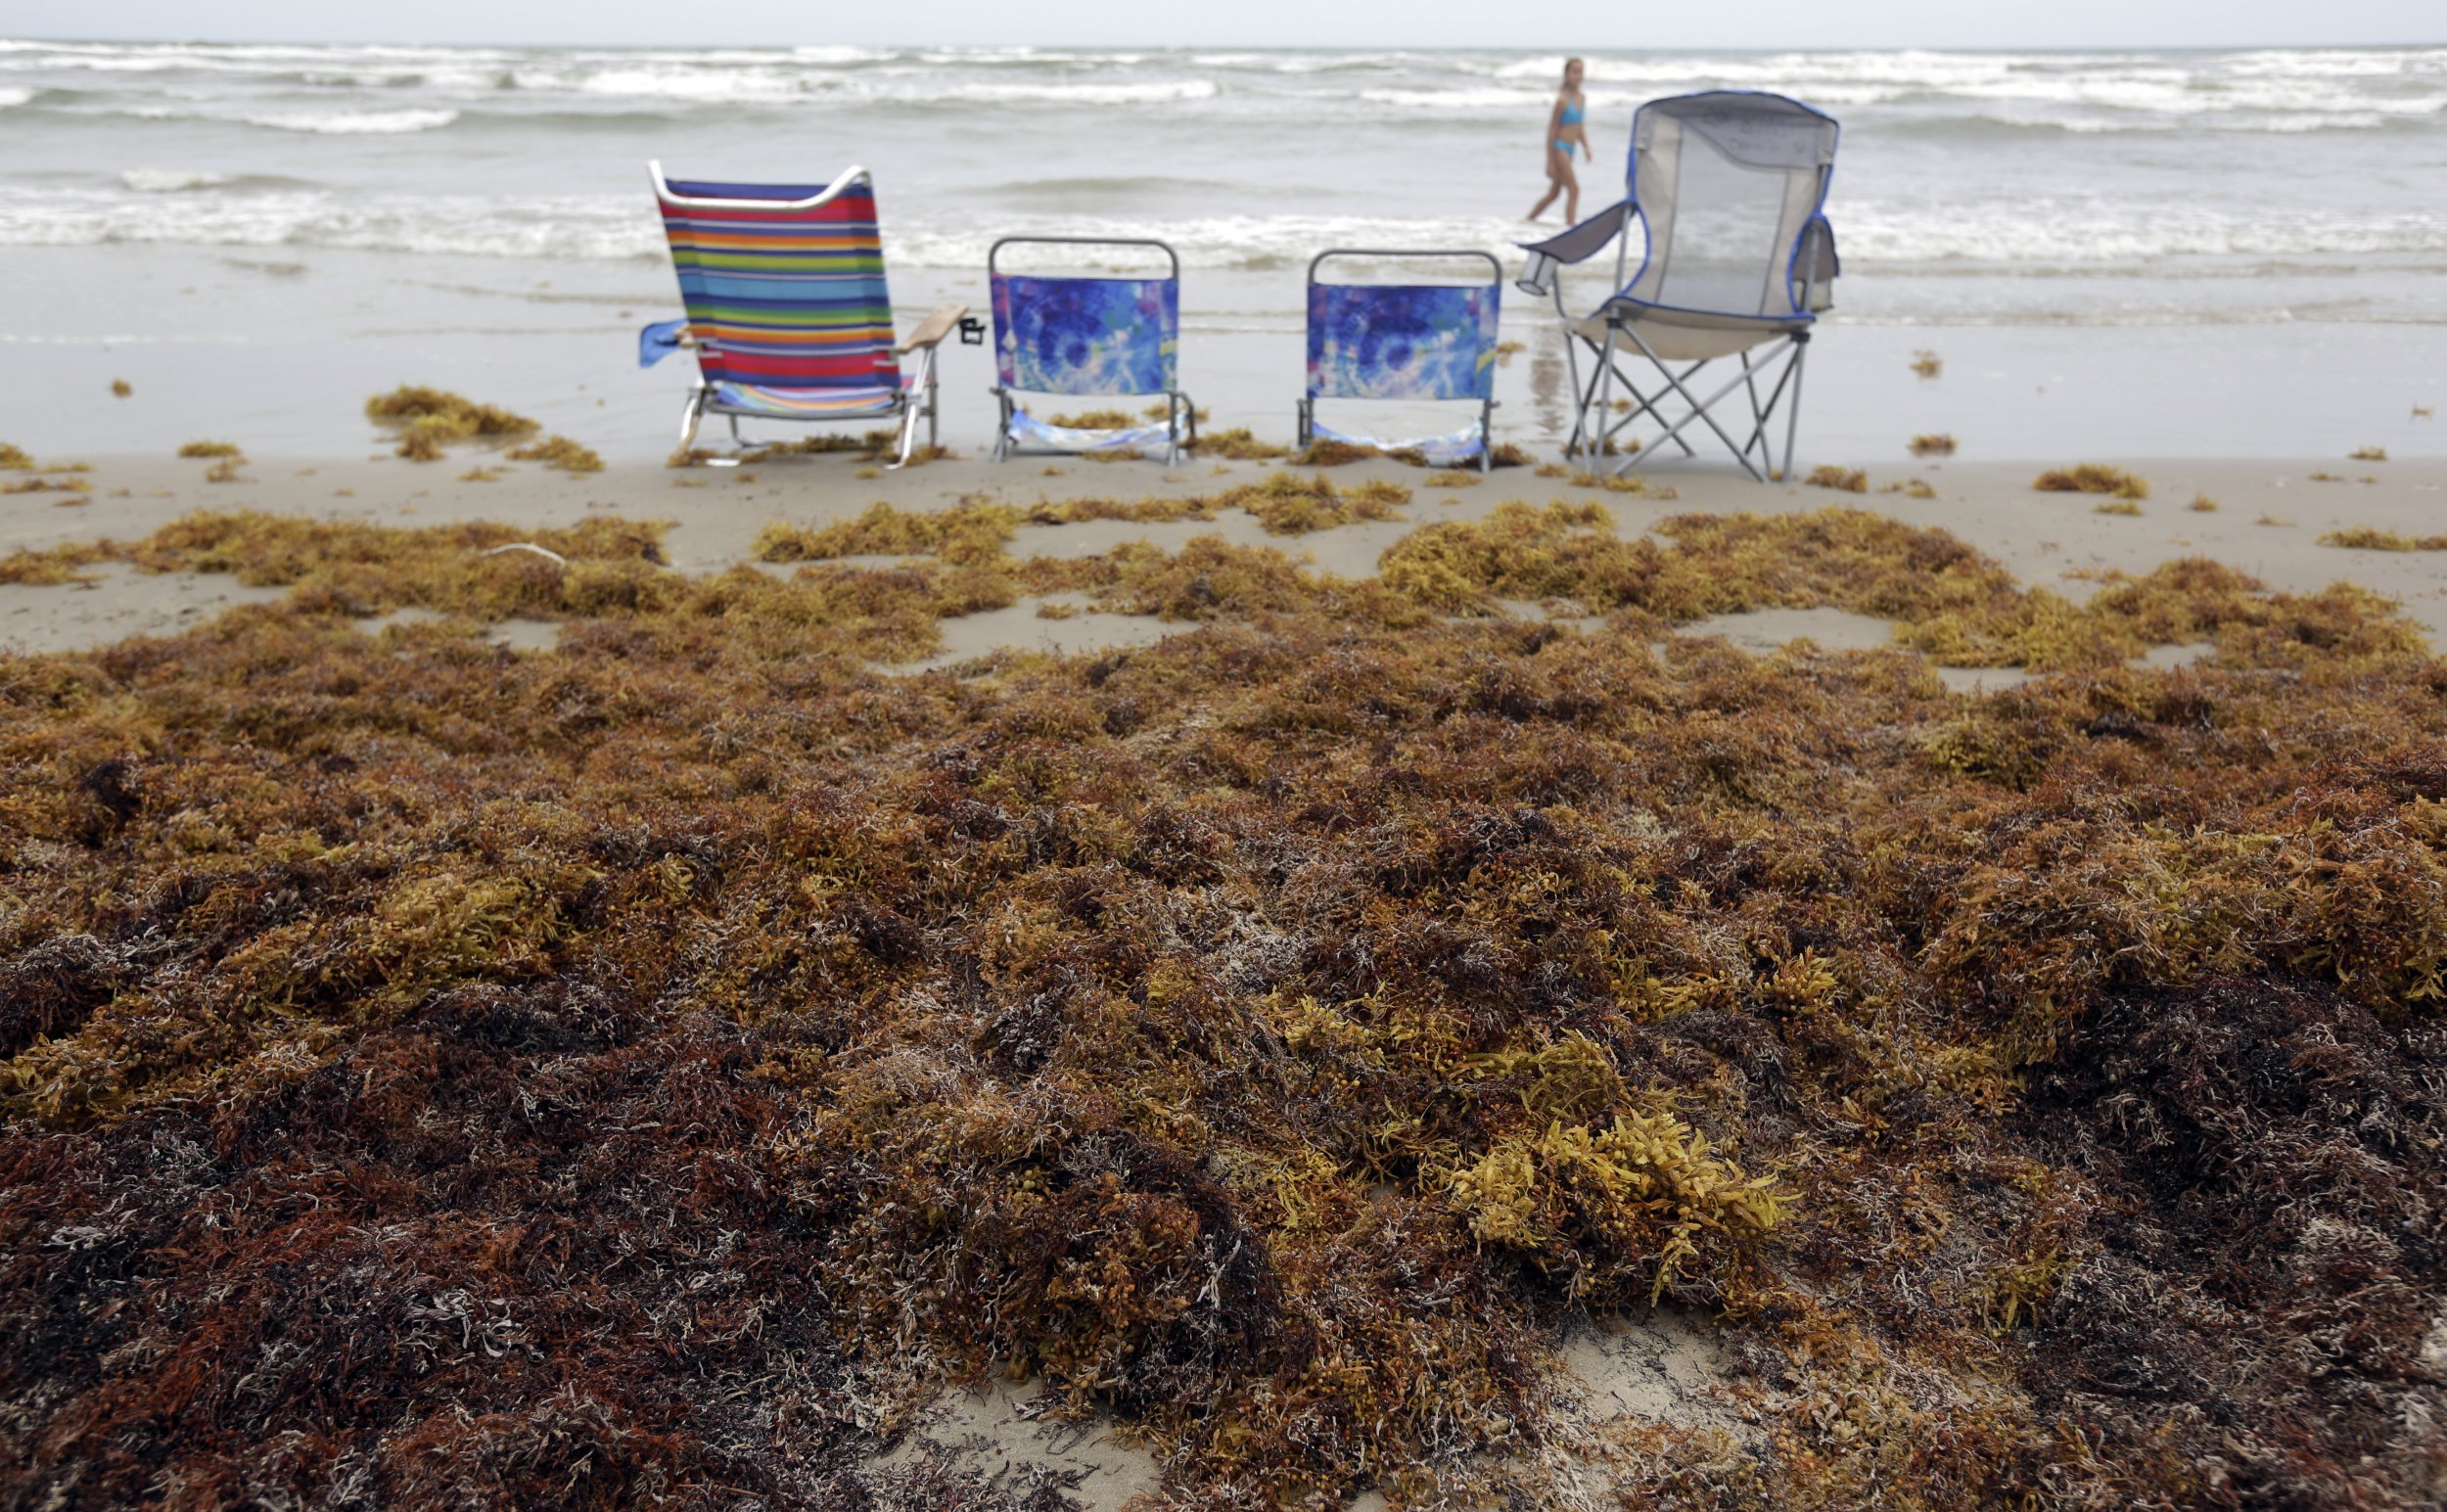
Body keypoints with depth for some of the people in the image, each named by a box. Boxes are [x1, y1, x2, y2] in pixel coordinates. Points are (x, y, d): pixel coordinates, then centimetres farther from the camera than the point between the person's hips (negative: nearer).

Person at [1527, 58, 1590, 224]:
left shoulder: (1581, 98, 10)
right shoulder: (1562, 100, -13)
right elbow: (1552, 130, -12)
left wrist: (1586, 148, 7)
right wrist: (1550, 162, -14)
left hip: (1570, 149, 8)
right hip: (1559, 148, -8)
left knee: (1554, 193, 15)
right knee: (1574, 189, -14)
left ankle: (1528, 220, 28)